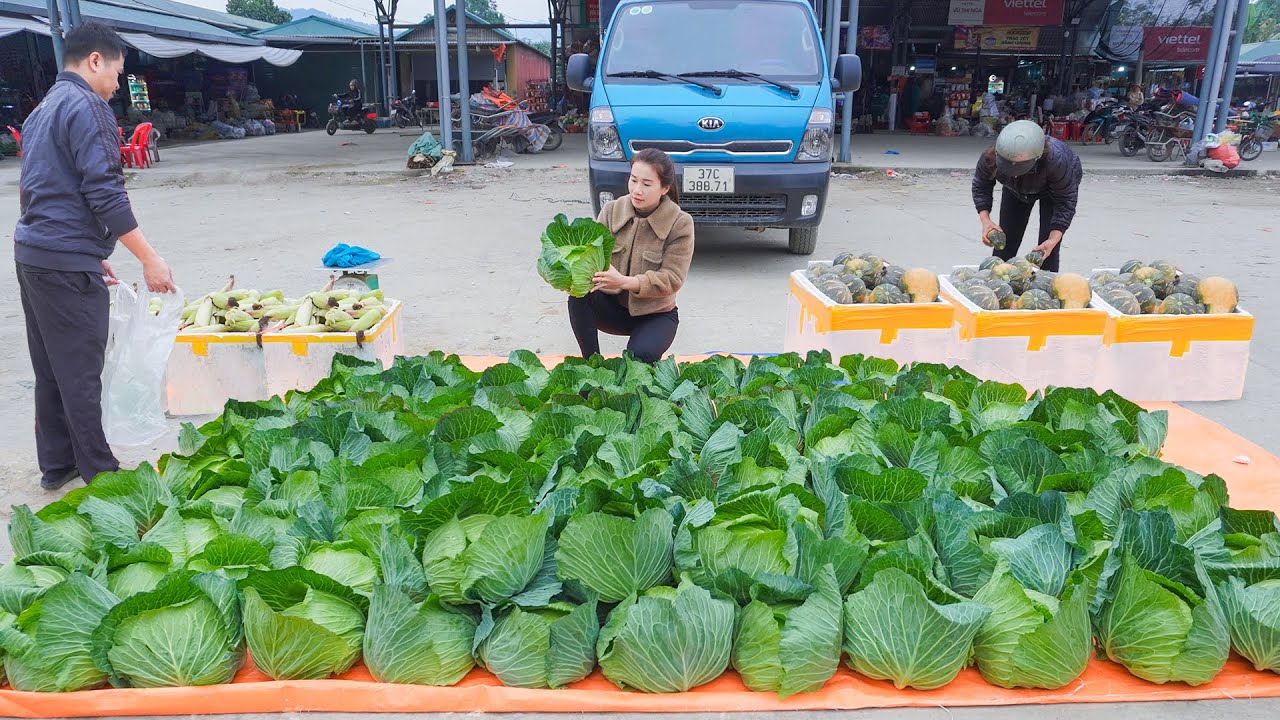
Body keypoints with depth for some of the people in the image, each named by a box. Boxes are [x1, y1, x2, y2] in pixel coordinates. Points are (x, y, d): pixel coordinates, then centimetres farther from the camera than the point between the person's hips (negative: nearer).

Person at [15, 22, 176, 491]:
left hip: (32, 254, 10)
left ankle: (56, 465, 25)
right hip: (67, 263, -9)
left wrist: (91, 252, 24)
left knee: (50, 370, 15)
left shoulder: (42, 112, 19)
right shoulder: (86, 106, -11)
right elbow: (104, 193, -19)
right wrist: (149, 259, -15)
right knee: (80, 373, -1)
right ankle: (99, 472, 8)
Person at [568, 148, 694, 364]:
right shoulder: (611, 211, -6)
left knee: (640, 355, -31)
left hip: (655, 314, -2)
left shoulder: (680, 224, -15)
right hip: (613, 304, 3)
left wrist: (625, 282, -35)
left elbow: (672, 279, -19)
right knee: (579, 297, -28)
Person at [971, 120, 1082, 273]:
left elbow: (1065, 202, -32)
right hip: (1015, 190, 3)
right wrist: (985, 220, -30)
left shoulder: (1056, 160, -45)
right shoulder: (990, 158, -37)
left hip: (1057, 188, -3)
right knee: (1004, 241, 3)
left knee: (1047, 249, -12)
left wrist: (1053, 240, -43)